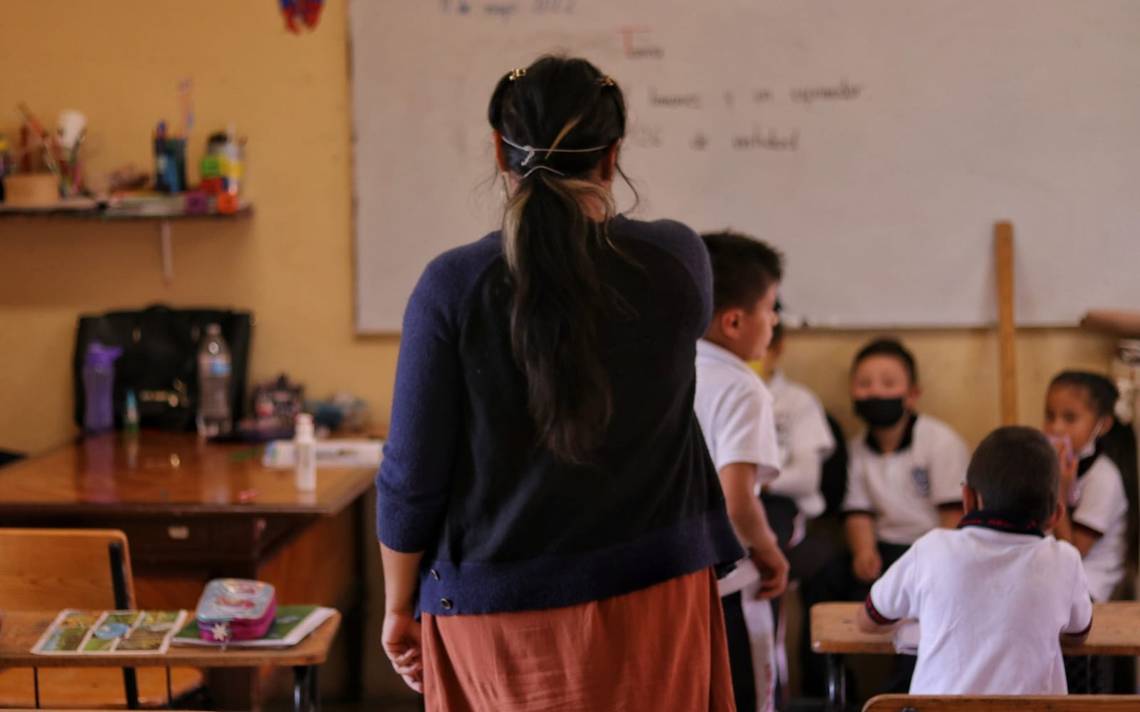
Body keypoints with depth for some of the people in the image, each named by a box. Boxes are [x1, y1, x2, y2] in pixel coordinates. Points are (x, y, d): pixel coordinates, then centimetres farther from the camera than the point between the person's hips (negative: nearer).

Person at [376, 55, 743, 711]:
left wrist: (399, 607, 8)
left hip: (495, 611, -1)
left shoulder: (453, 287, -11)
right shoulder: (676, 261, -6)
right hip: (649, 595, 1)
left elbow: (412, 476, -7)